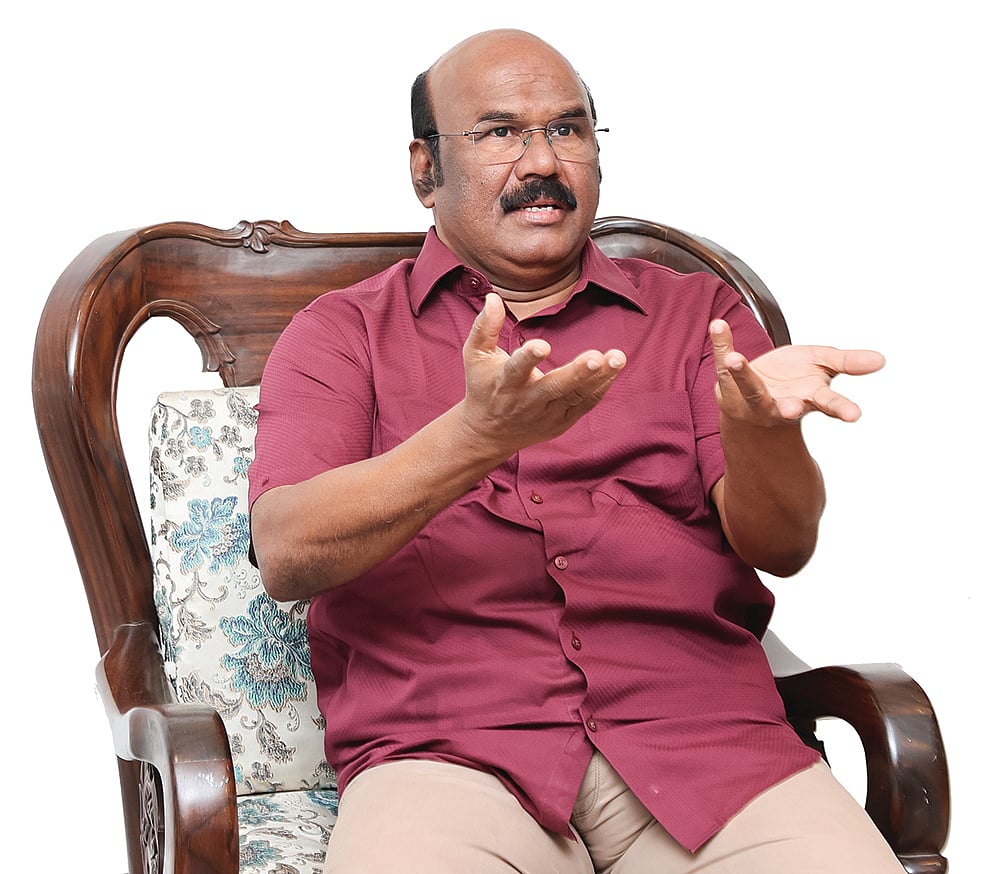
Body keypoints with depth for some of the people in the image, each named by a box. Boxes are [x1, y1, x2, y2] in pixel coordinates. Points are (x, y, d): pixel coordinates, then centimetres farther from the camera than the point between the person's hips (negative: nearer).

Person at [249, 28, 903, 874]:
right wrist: (478, 436, -20)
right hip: (445, 745, -2)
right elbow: (286, 554, -4)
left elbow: (784, 546, 6)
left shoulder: (694, 312, 19)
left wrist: (759, 423, -17)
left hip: (700, 738, 3)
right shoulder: (342, 333, 13)